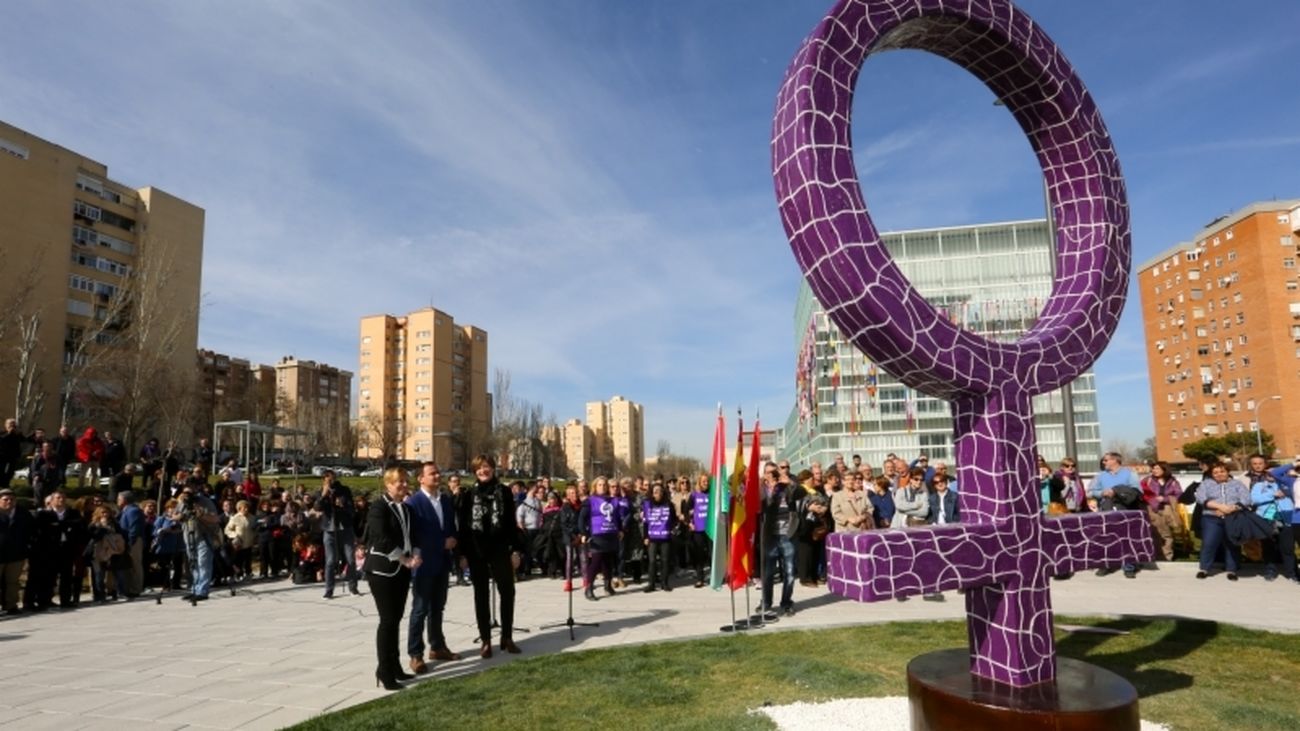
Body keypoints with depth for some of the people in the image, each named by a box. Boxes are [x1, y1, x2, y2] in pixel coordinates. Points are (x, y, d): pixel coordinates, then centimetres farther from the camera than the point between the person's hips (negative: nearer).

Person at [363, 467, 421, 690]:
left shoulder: (405, 508, 13)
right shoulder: (379, 508, -11)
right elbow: (382, 540, -20)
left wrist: (415, 556, -6)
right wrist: (405, 560, -17)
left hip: (401, 570, 7)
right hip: (382, 570, -7)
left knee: (396, 619, 11)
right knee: (388, 620, -6)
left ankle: (394, 667, 20)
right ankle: (385, 672, 1)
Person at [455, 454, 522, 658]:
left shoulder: (504, 491, 3)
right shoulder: (468, 494, 1)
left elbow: (511, 522, 3)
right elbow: (462, 524, 1)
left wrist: (515, 548, -1)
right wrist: (462, 552, -3)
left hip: (500, 548, 1)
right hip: (476, 550, 0)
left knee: (507, 591, 1)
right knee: (481, 595, 6)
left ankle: (507, 637, 15)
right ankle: (485, 640, 13)